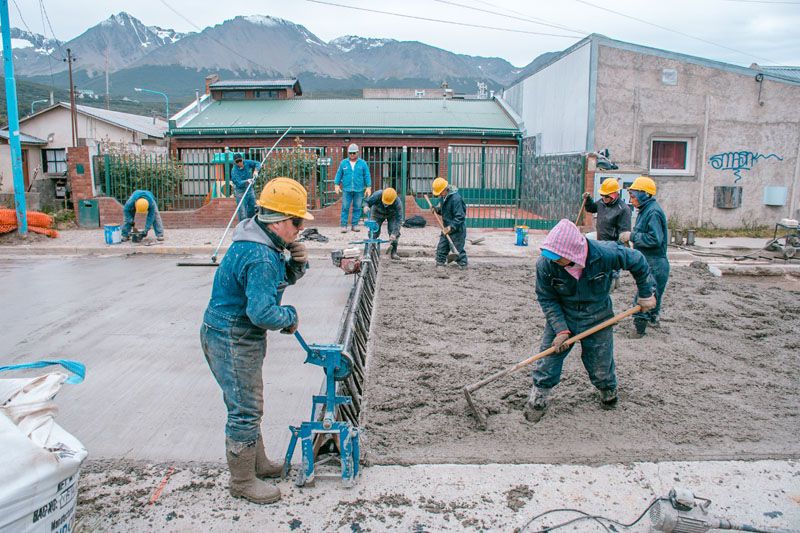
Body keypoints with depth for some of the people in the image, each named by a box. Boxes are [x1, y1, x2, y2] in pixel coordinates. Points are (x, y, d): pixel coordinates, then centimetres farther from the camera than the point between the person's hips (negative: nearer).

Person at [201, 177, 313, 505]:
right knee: (245, 410, 2)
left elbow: (282, 279, 16)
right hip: (232, 340, -11)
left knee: (248, 406, 22)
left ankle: (257, 463, 39)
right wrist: (290, 317, -15)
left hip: (238, 336, 11)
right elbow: (262, 312, -34)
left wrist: (296, 263, -5)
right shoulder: (260, 257, -28)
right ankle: (243, 481, 19)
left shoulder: (264, 244, 4)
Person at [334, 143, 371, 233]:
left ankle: (355, 225, 12)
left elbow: (367, 176, 6)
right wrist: (336, 185, 2)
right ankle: (343, 225, 0)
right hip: (347, 190, 0)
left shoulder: (362, 163, 4)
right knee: (345, 208, -4)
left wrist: (368, 187, 1)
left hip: (359, 190, 0)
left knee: (357, 208, 4)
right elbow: (339, 174, 11)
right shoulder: (343, 163, 6)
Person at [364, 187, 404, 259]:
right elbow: (367, 201, -19)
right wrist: (366, 206, -45)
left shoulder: (398, 204, -39)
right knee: (373, 232, -8)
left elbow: (399, 219, -34)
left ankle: (394, 252, 0)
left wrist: (394, 233, -41)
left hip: (392, 215, -1)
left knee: (394, 233, -14)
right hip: (377, 213, 1)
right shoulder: (377, 195, -38)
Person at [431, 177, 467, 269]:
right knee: (441, 248, 10)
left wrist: (451, 227, -28)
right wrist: (437, 209, 0)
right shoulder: (444, 197, 5)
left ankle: (463, 267, 10)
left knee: (458, 249, -1)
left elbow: (460, 217, -24)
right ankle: (439, 265, 19)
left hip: (457, 229, -9)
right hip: (447, 228, 9)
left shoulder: (455, 198, -23)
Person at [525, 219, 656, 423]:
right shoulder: (545, 264, -27)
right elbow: (547, 299, -13)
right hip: (561, 317, 1)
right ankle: (537, 401, 18)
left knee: (600, 365, 13)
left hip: (597, 319, 0)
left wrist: (646, 295, 1)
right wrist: (560, 329, -20)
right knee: (548, 359, -2)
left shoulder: (604, 254, -30)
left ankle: (609, 391, 45)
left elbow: (638, 262, -9)